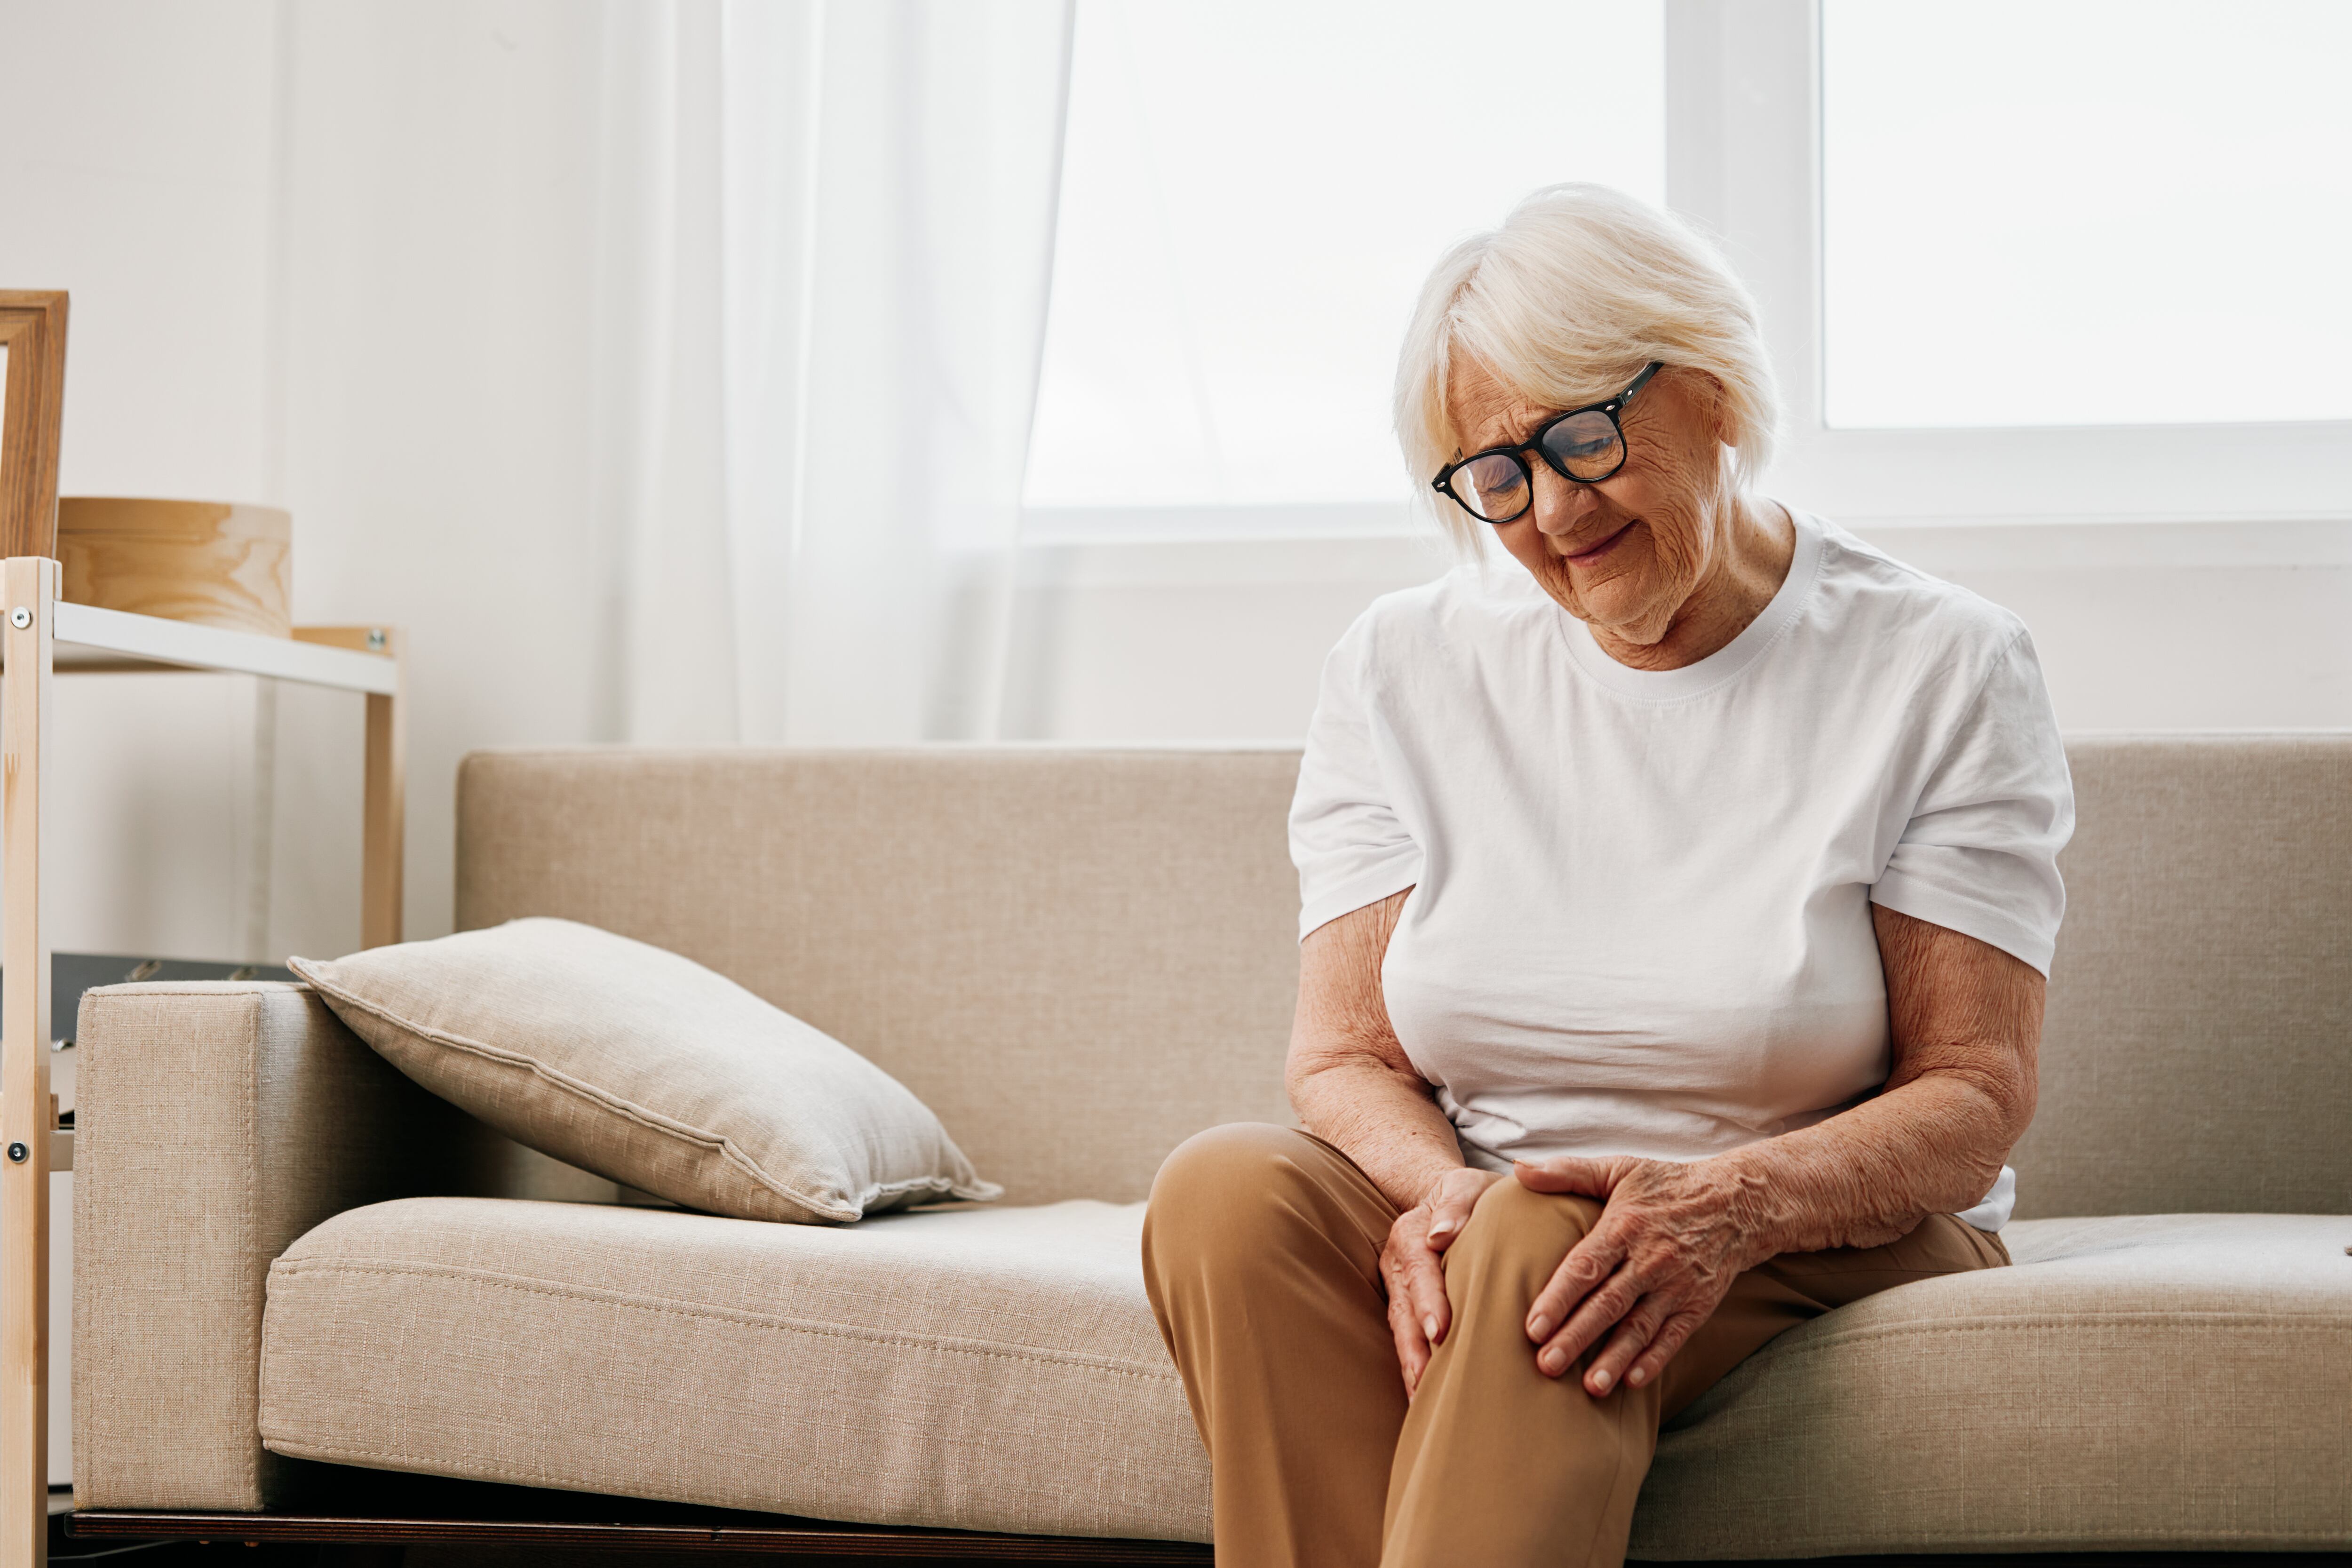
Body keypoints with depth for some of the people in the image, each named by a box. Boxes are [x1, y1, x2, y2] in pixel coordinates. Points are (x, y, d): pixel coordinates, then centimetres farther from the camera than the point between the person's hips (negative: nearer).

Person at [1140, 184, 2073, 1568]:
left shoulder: (1939, 671, -2)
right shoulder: (1401, 671, 7)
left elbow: (1972, 1101, -6)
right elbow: (1344, 1060, 4)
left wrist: (1728, 1203, -26)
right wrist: (1438, 1193, -21)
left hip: (1835, 1243, -3)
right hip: (1483, 1233, 3)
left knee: (1544, 1243, -36)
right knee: (1227, 1191, -30)